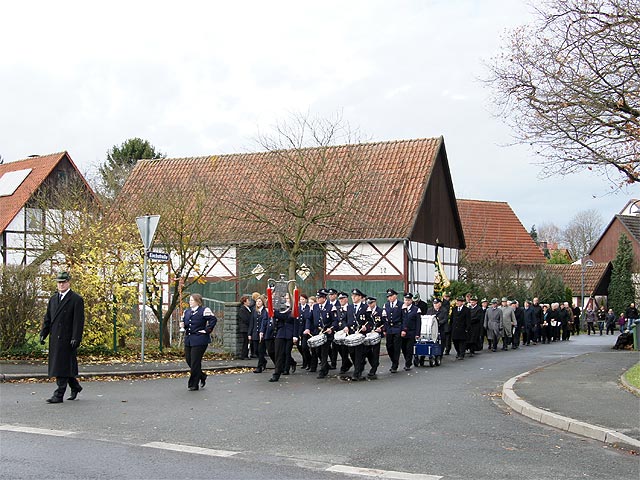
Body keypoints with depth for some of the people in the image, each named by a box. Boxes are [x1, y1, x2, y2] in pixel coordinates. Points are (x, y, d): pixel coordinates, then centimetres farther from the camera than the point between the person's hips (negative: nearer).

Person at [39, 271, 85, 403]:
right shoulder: (53, 299, 16)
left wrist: (76, 338, -17)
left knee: (62, 366, -8)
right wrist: (43, 334, 8)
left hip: (67, 339, -7)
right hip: (54, 338, 7)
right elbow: (47, 318, 17)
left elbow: (79, 321, -10)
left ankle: (59, 395, -6)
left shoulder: (76, 299, -5)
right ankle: (75, 386, 31)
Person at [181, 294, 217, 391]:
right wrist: (182, 325, 1)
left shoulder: (204, 310, -9)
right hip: (188, 340, 8)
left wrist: (207, 330, -15)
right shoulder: (187, 312, 14)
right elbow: (184, 322, 23)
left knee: (195, 362, -4)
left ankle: (193, 384, 6)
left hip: (199, 340, -8)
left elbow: (213, 319, -14)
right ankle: (202, 376, 30)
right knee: (188, 360, 10)